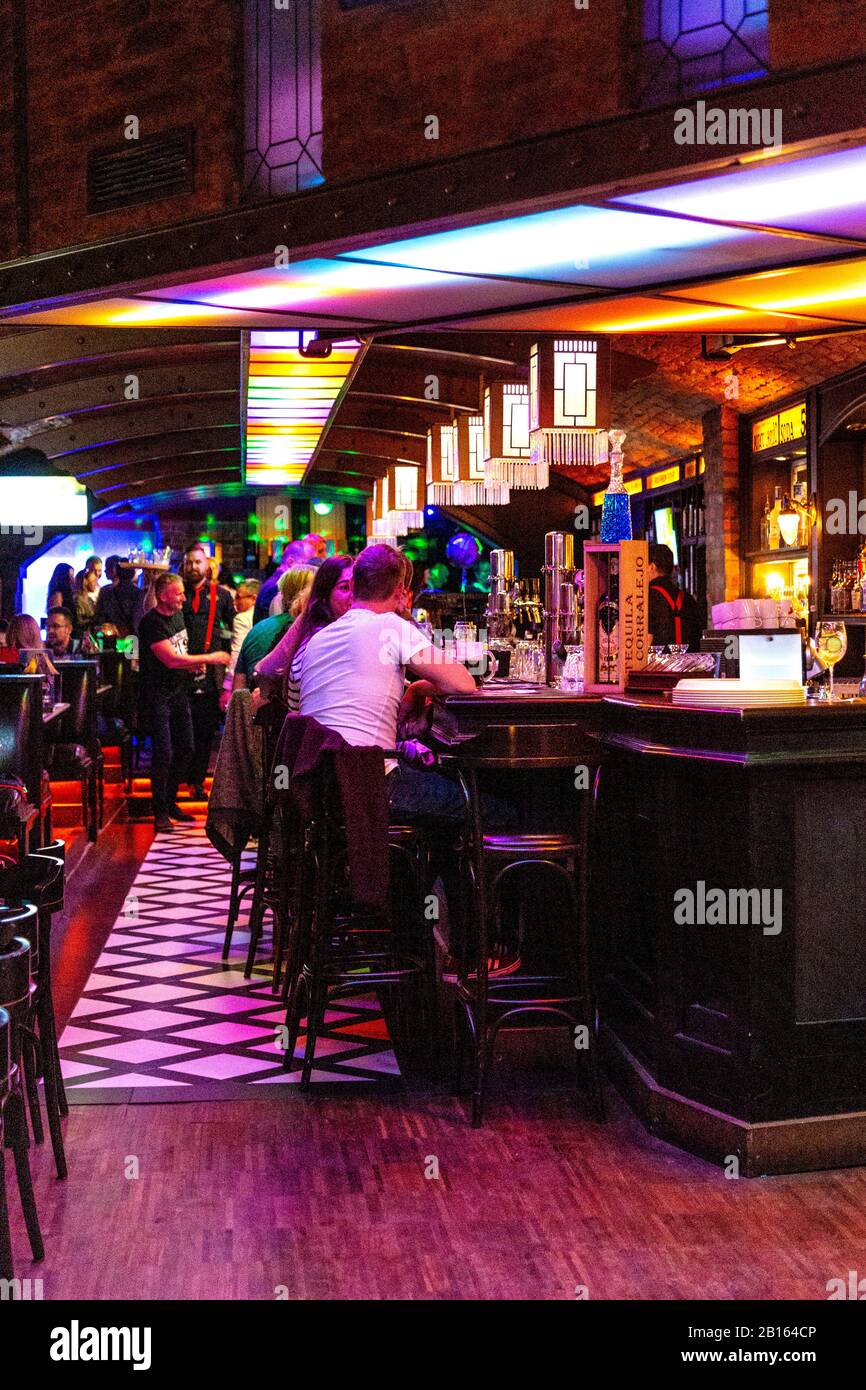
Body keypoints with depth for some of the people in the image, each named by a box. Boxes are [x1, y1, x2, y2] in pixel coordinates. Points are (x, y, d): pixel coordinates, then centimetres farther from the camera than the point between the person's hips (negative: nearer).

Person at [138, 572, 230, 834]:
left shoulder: (178, 615, 10)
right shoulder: (151, 623, -17)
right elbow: (171, 659, -23)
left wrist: (194, 664, 2)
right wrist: (209, 658, -19)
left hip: (179, 691, 8)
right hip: (157, 695, -8)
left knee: (185, 749, 11)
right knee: (164, 753, -9)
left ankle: (171, 802, 25)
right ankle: (160, 812, 2)